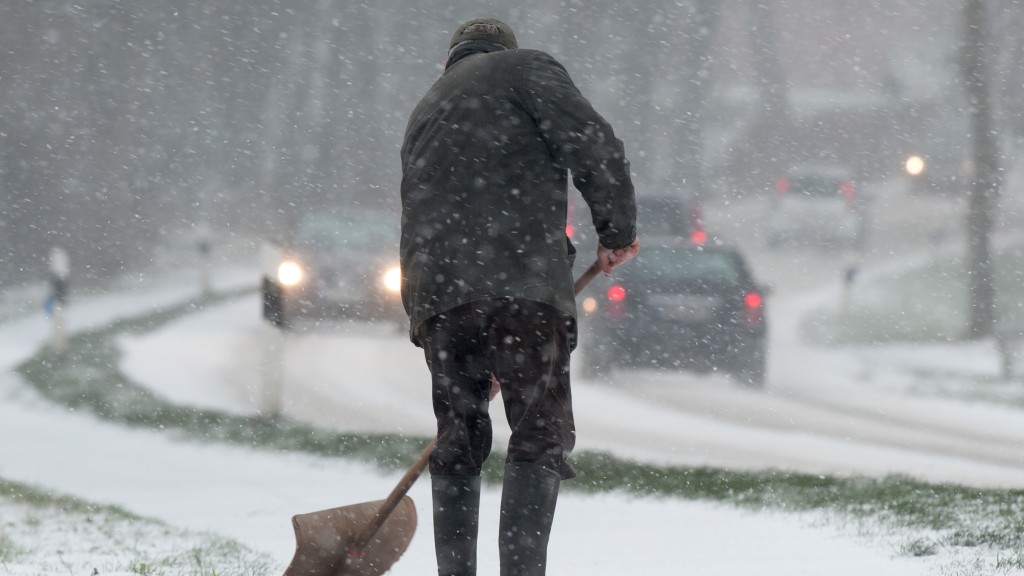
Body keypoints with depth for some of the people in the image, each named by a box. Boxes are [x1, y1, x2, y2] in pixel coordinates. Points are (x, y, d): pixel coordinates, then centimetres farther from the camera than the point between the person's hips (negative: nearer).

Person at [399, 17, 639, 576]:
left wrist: (424, 312, 31)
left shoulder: (425, 112, 31)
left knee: (457, 444, 14)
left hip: (434, 293, 6)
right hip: (521, 283, -6)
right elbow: (594, 147, -4)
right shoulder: (526, 68, 11)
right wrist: (617, 231, 9)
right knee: (541, 436, -3)